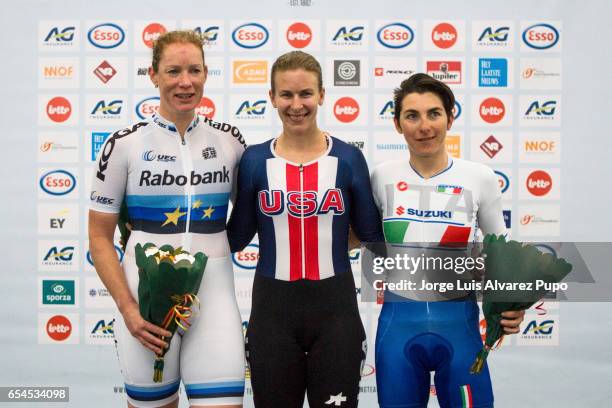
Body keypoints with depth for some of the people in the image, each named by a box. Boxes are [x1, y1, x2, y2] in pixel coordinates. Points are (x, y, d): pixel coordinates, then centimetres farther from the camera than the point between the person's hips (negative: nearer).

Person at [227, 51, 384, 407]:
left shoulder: (348, 158, -2)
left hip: (335, 307, 0)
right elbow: (236, 237, 5)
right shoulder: (254, 160, -1)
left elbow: (373, 235, 4)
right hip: (273, 309, 1)